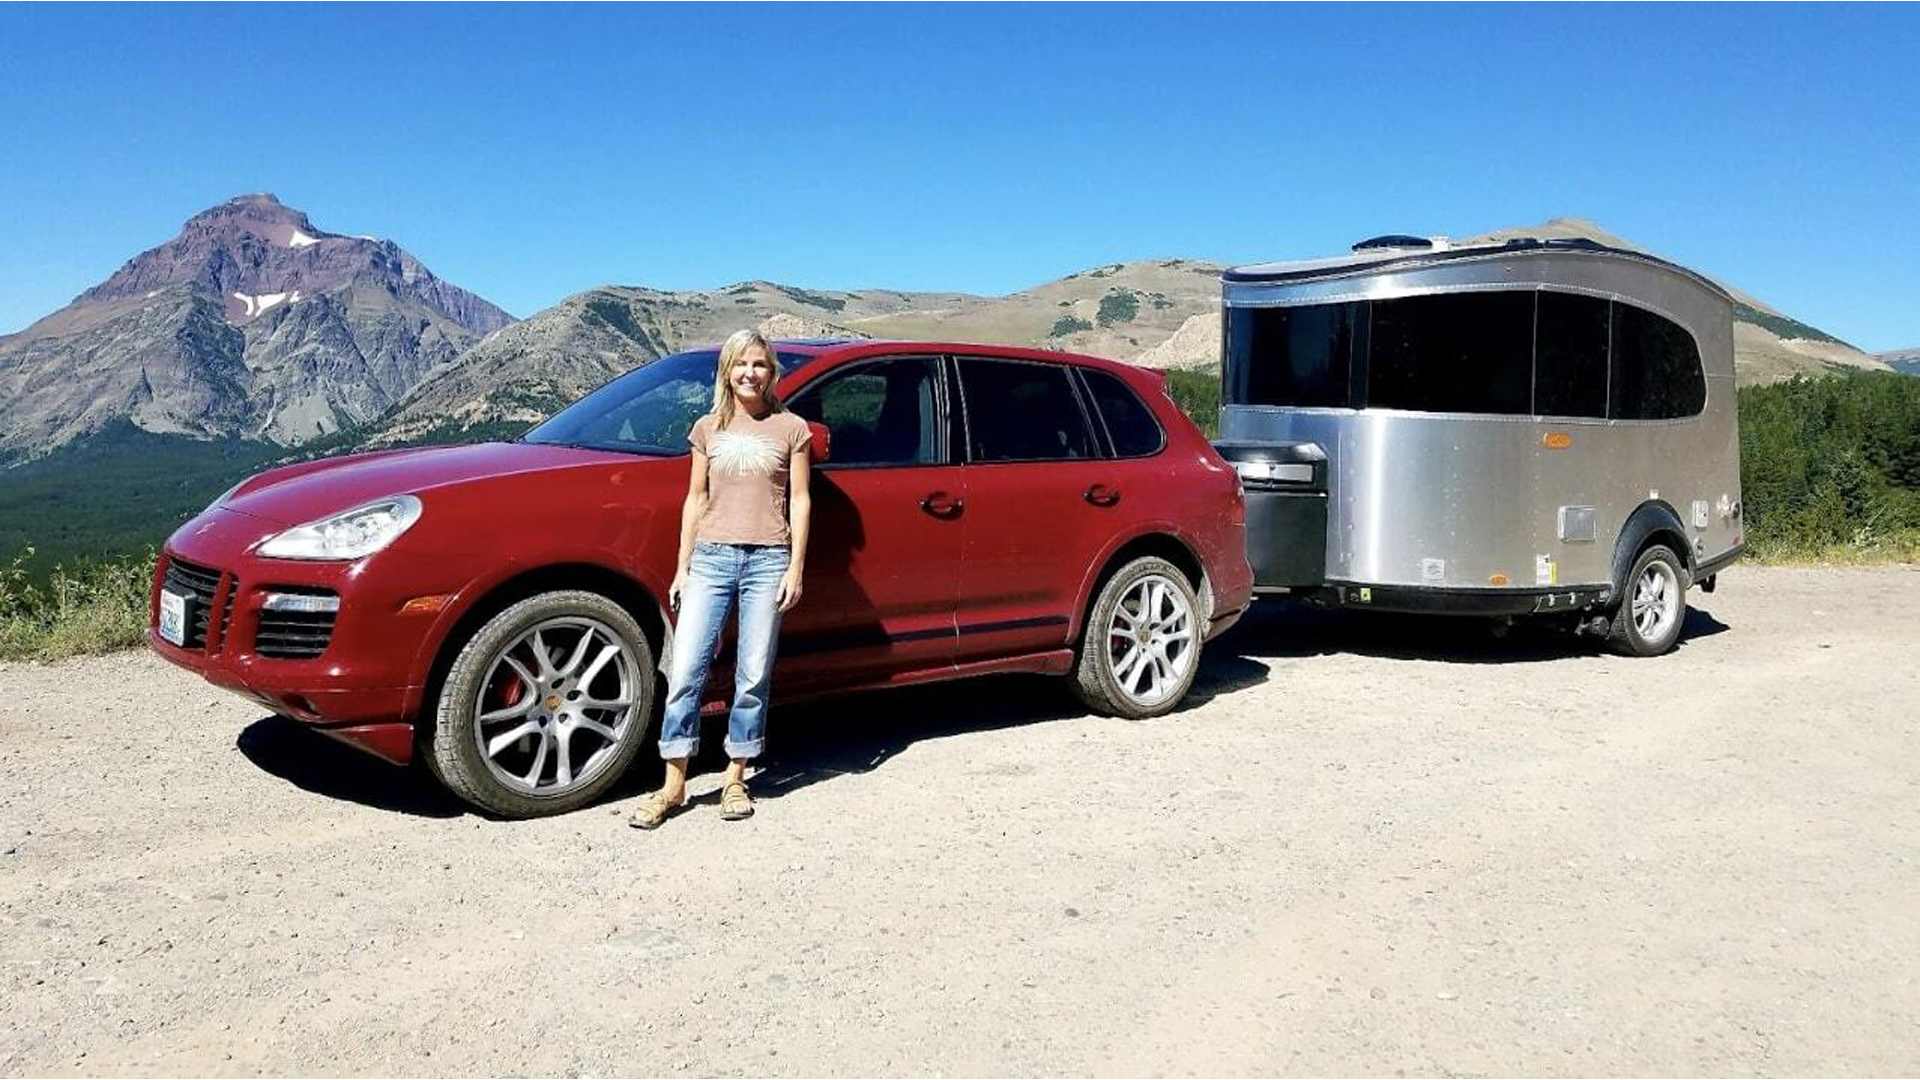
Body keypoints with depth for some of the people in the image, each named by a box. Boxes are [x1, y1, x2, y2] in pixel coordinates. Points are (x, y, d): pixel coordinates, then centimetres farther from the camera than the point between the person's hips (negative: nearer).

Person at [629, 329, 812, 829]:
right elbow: (696, 498, 13)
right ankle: (673, 786, 4)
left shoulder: (791, 428, 6)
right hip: (711, 557, 2)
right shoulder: (708, 428, 12)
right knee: (685, 670, -4)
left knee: (753, 676, 2)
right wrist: (683, 567, 8)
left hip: (767, 560, -2)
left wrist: (795, 568, -3)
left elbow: (800, 501, 4)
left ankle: (735, 780, 15)